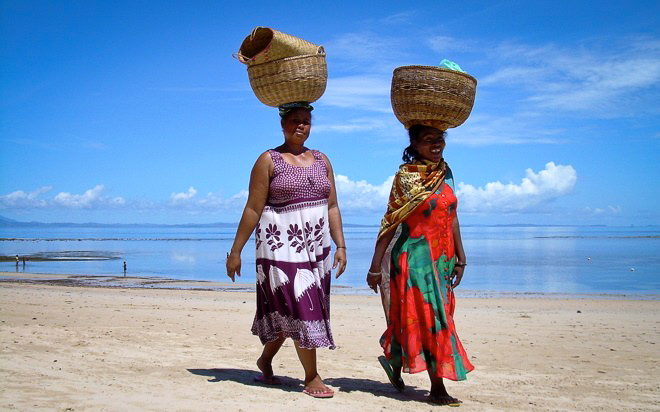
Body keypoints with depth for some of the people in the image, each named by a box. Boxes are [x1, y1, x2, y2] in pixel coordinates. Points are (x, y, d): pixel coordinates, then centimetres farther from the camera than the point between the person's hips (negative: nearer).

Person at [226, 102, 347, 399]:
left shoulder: (321, 160, 13)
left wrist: (340, 245, 7)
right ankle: (312, 377, 5)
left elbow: (332, 207, 13)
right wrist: (235, 251, -8)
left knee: (285, 313, 11)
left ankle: (265, 360, 33)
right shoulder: (269, 160, -2)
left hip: (316, 249, 5)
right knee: (301, 310, -6)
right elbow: (253, 209, -6)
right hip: (282, 248, -5)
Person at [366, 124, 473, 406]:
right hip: (416, 256, -6)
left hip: (442, 258, 6)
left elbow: (452, 217, 14)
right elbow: (390, 223, -11)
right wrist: (375, 267, -12)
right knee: (430, 317, -4)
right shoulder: (406, 176, -9)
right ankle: (437, 388, 5)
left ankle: (394, 362, 33)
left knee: (410, 317, 12)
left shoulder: (445, 173, 10)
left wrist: (460, 258, 12)